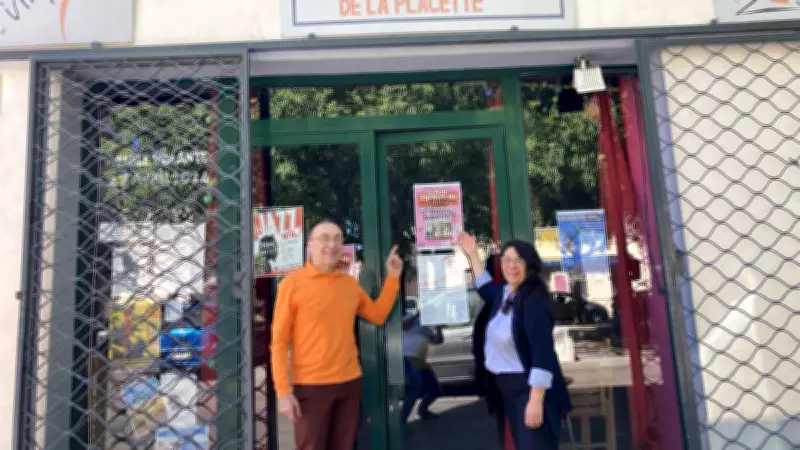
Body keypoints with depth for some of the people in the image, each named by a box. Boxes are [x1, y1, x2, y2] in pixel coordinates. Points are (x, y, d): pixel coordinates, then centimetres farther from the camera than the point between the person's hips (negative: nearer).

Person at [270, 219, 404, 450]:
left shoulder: (350, 283, 7)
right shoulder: (292, 283, -7)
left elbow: (378, 315, 15)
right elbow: (279, 342, -6)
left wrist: (392, 277, 8)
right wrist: (283, 391, -12)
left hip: (350, 382, 5)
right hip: (310, 386, -4)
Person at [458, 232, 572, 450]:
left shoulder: (534, 301, -19)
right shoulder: (504, 293, 5)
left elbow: (543, 355, -24)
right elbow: (485, 286, 32)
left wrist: (536, 401, -27)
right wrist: (473, 254, 31)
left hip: (531, 388, -9)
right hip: (508, 388, 9)